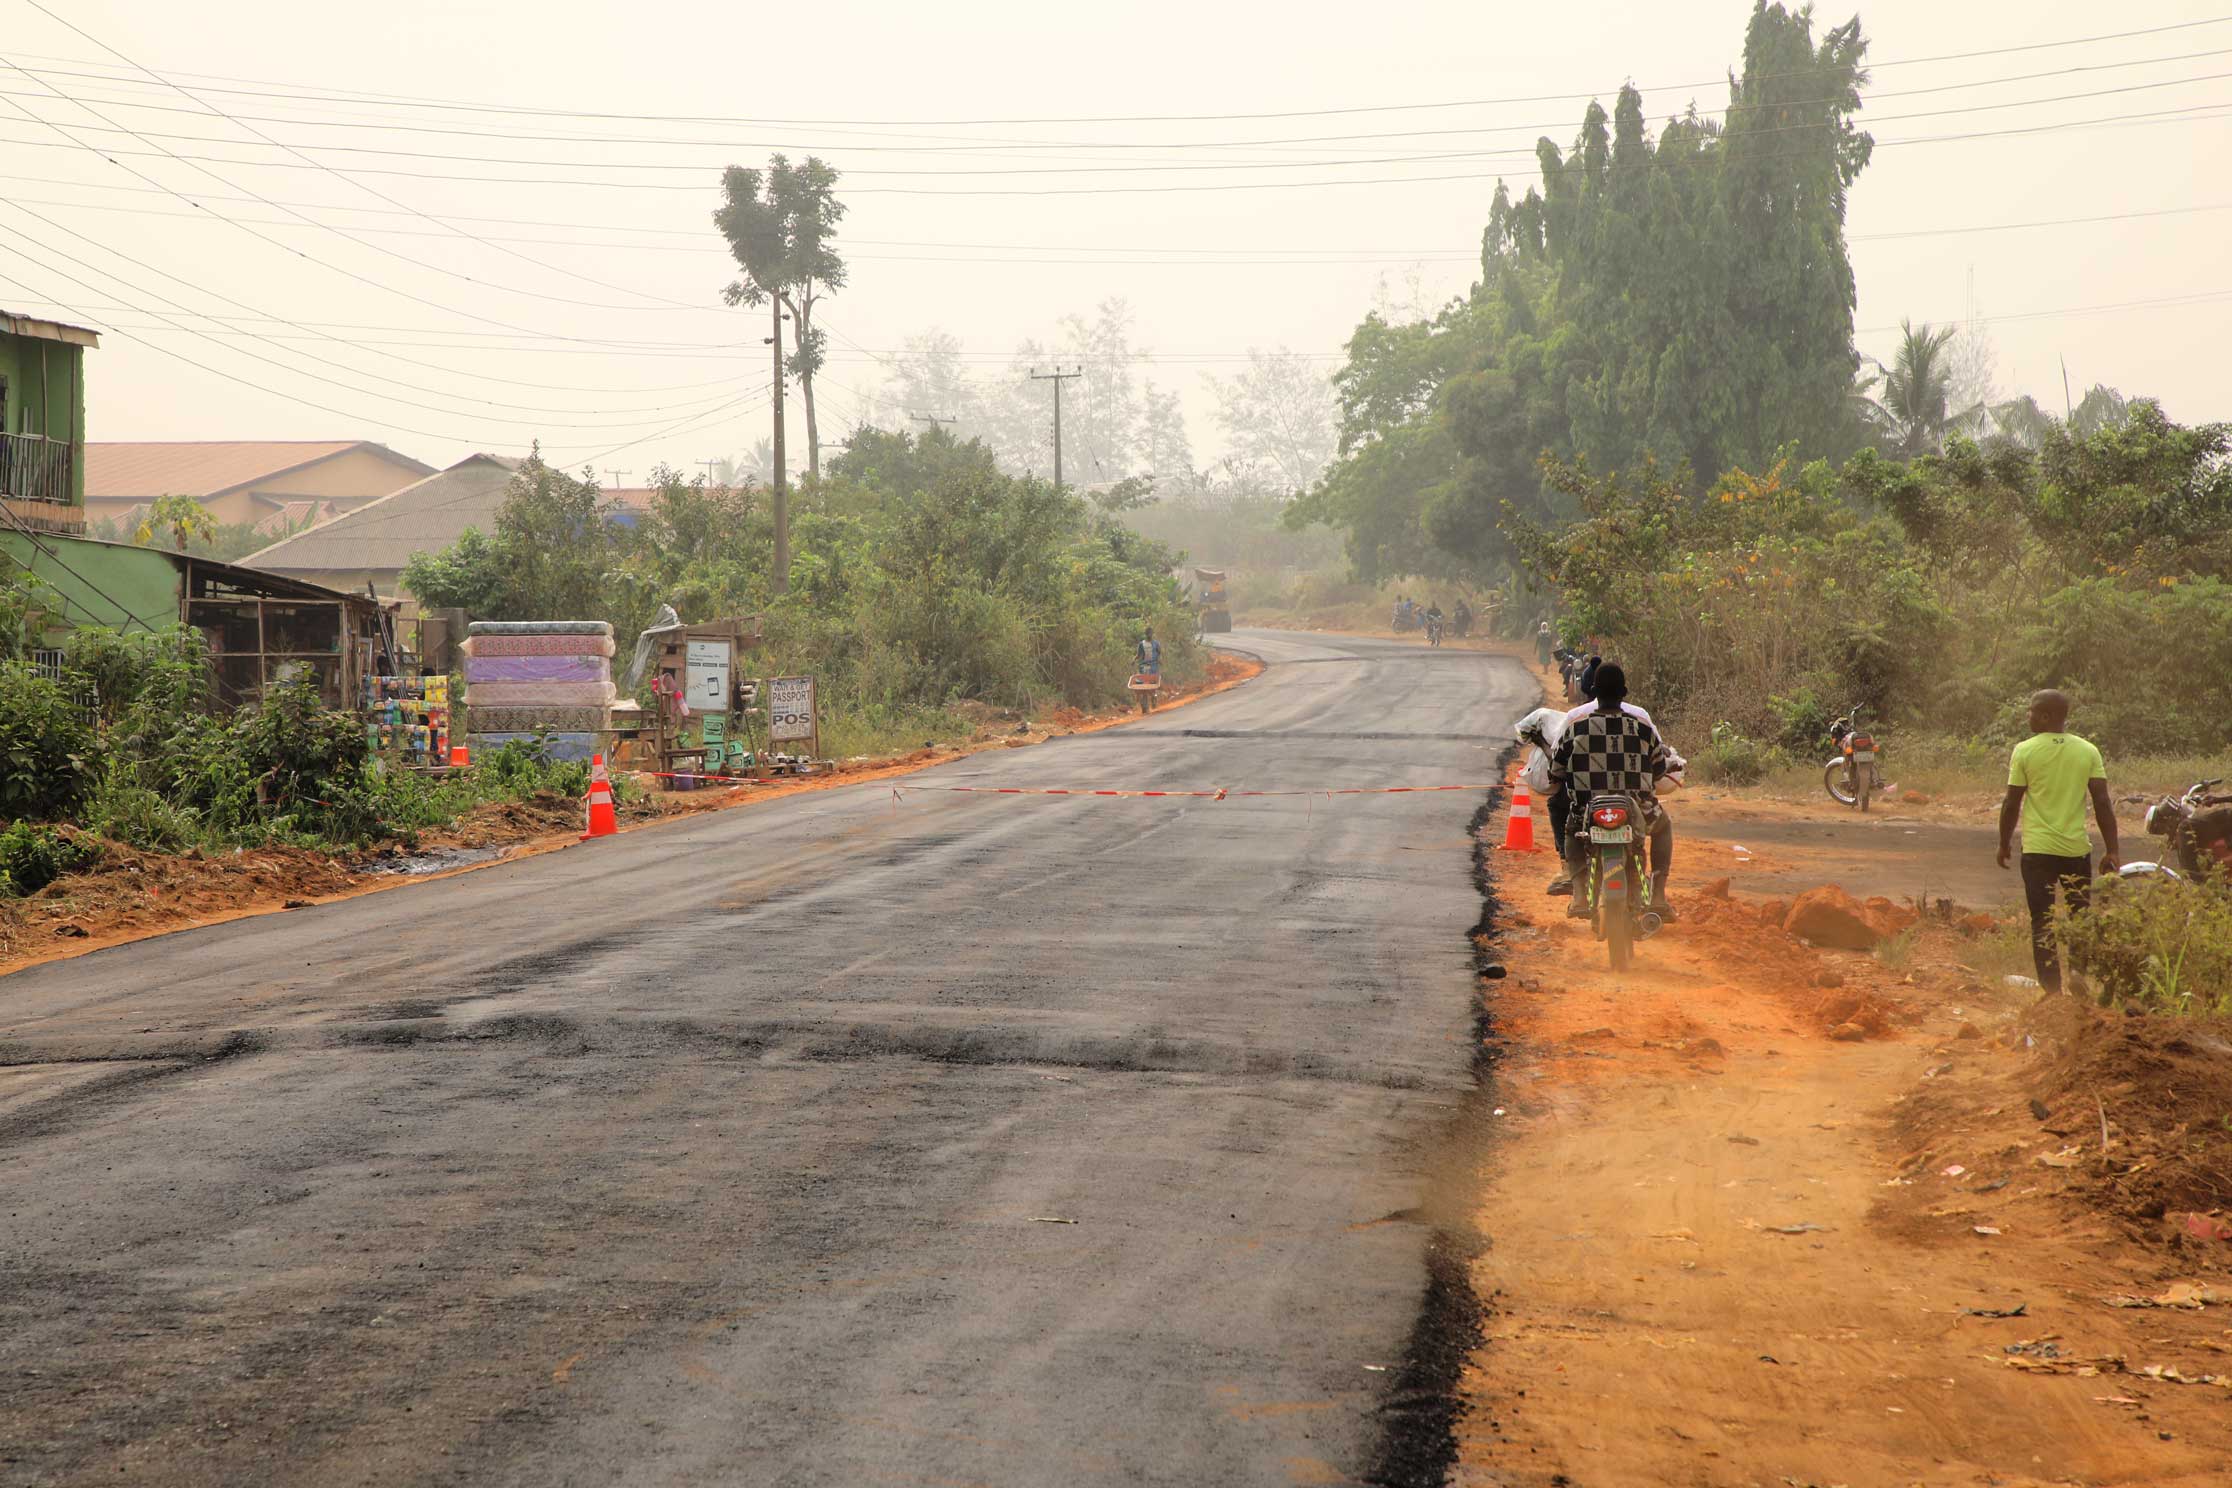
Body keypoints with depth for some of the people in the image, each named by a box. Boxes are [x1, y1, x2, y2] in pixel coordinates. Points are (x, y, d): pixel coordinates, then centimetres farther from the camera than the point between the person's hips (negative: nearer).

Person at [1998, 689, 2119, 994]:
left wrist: (2004, 843, 11)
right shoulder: (2088, 751, 2)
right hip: (2077, 849, 2)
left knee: (2042, 923, 3)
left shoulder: (2024, 751, -5)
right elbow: (2103, 803, -1)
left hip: (2038, 850, -2)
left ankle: (2051, 989, -1)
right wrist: (2112, 850, 3)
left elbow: (2012, 803, -2)